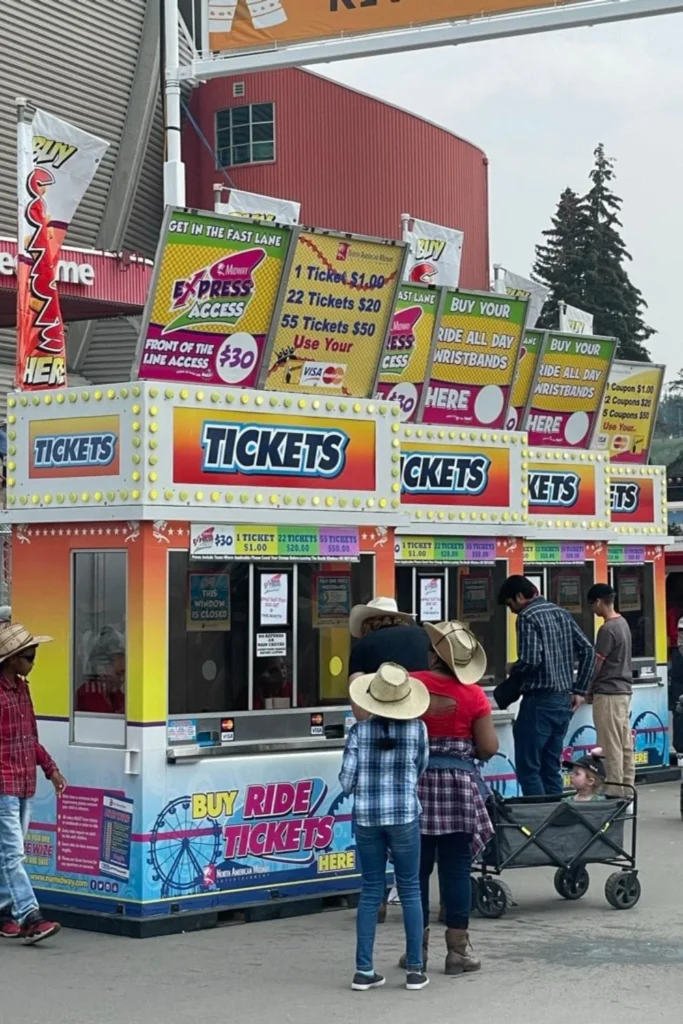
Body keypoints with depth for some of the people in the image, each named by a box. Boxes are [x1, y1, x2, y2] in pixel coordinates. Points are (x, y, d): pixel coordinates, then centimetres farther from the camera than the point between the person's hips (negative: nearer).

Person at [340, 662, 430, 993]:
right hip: (405, 816, -1)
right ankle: (415, 970, 10)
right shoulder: (417, 729, -4)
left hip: (366, 817, 1)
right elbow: (420, 770, 5)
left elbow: (346, 781, -4)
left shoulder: (359, 731, -4)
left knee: (370, 892, 8)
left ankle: (364, 970, 9)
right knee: (410, 891, 8)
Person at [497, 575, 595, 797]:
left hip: (540, 700, -8)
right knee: (551, 768, 13)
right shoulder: (562, 613, 14)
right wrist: (579, 690, 15)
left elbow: (530, 660, -21)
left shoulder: (528, 617, -10)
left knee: (528, 769, -3)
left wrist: (513, 673, 0)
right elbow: (588, 650, 13)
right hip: (563, 700, 8)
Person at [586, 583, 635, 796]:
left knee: (611, 746, -5)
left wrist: (588, 691, 1)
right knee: (625, 744, 11)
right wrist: (595, 689, 15)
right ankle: (627, 787, 15)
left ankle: (614, 792, -3)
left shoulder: (607, 629, -17)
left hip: (608, 693, -9)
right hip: (624, 690, 9)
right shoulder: (623, 623, 11)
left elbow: (597, 664, -13)